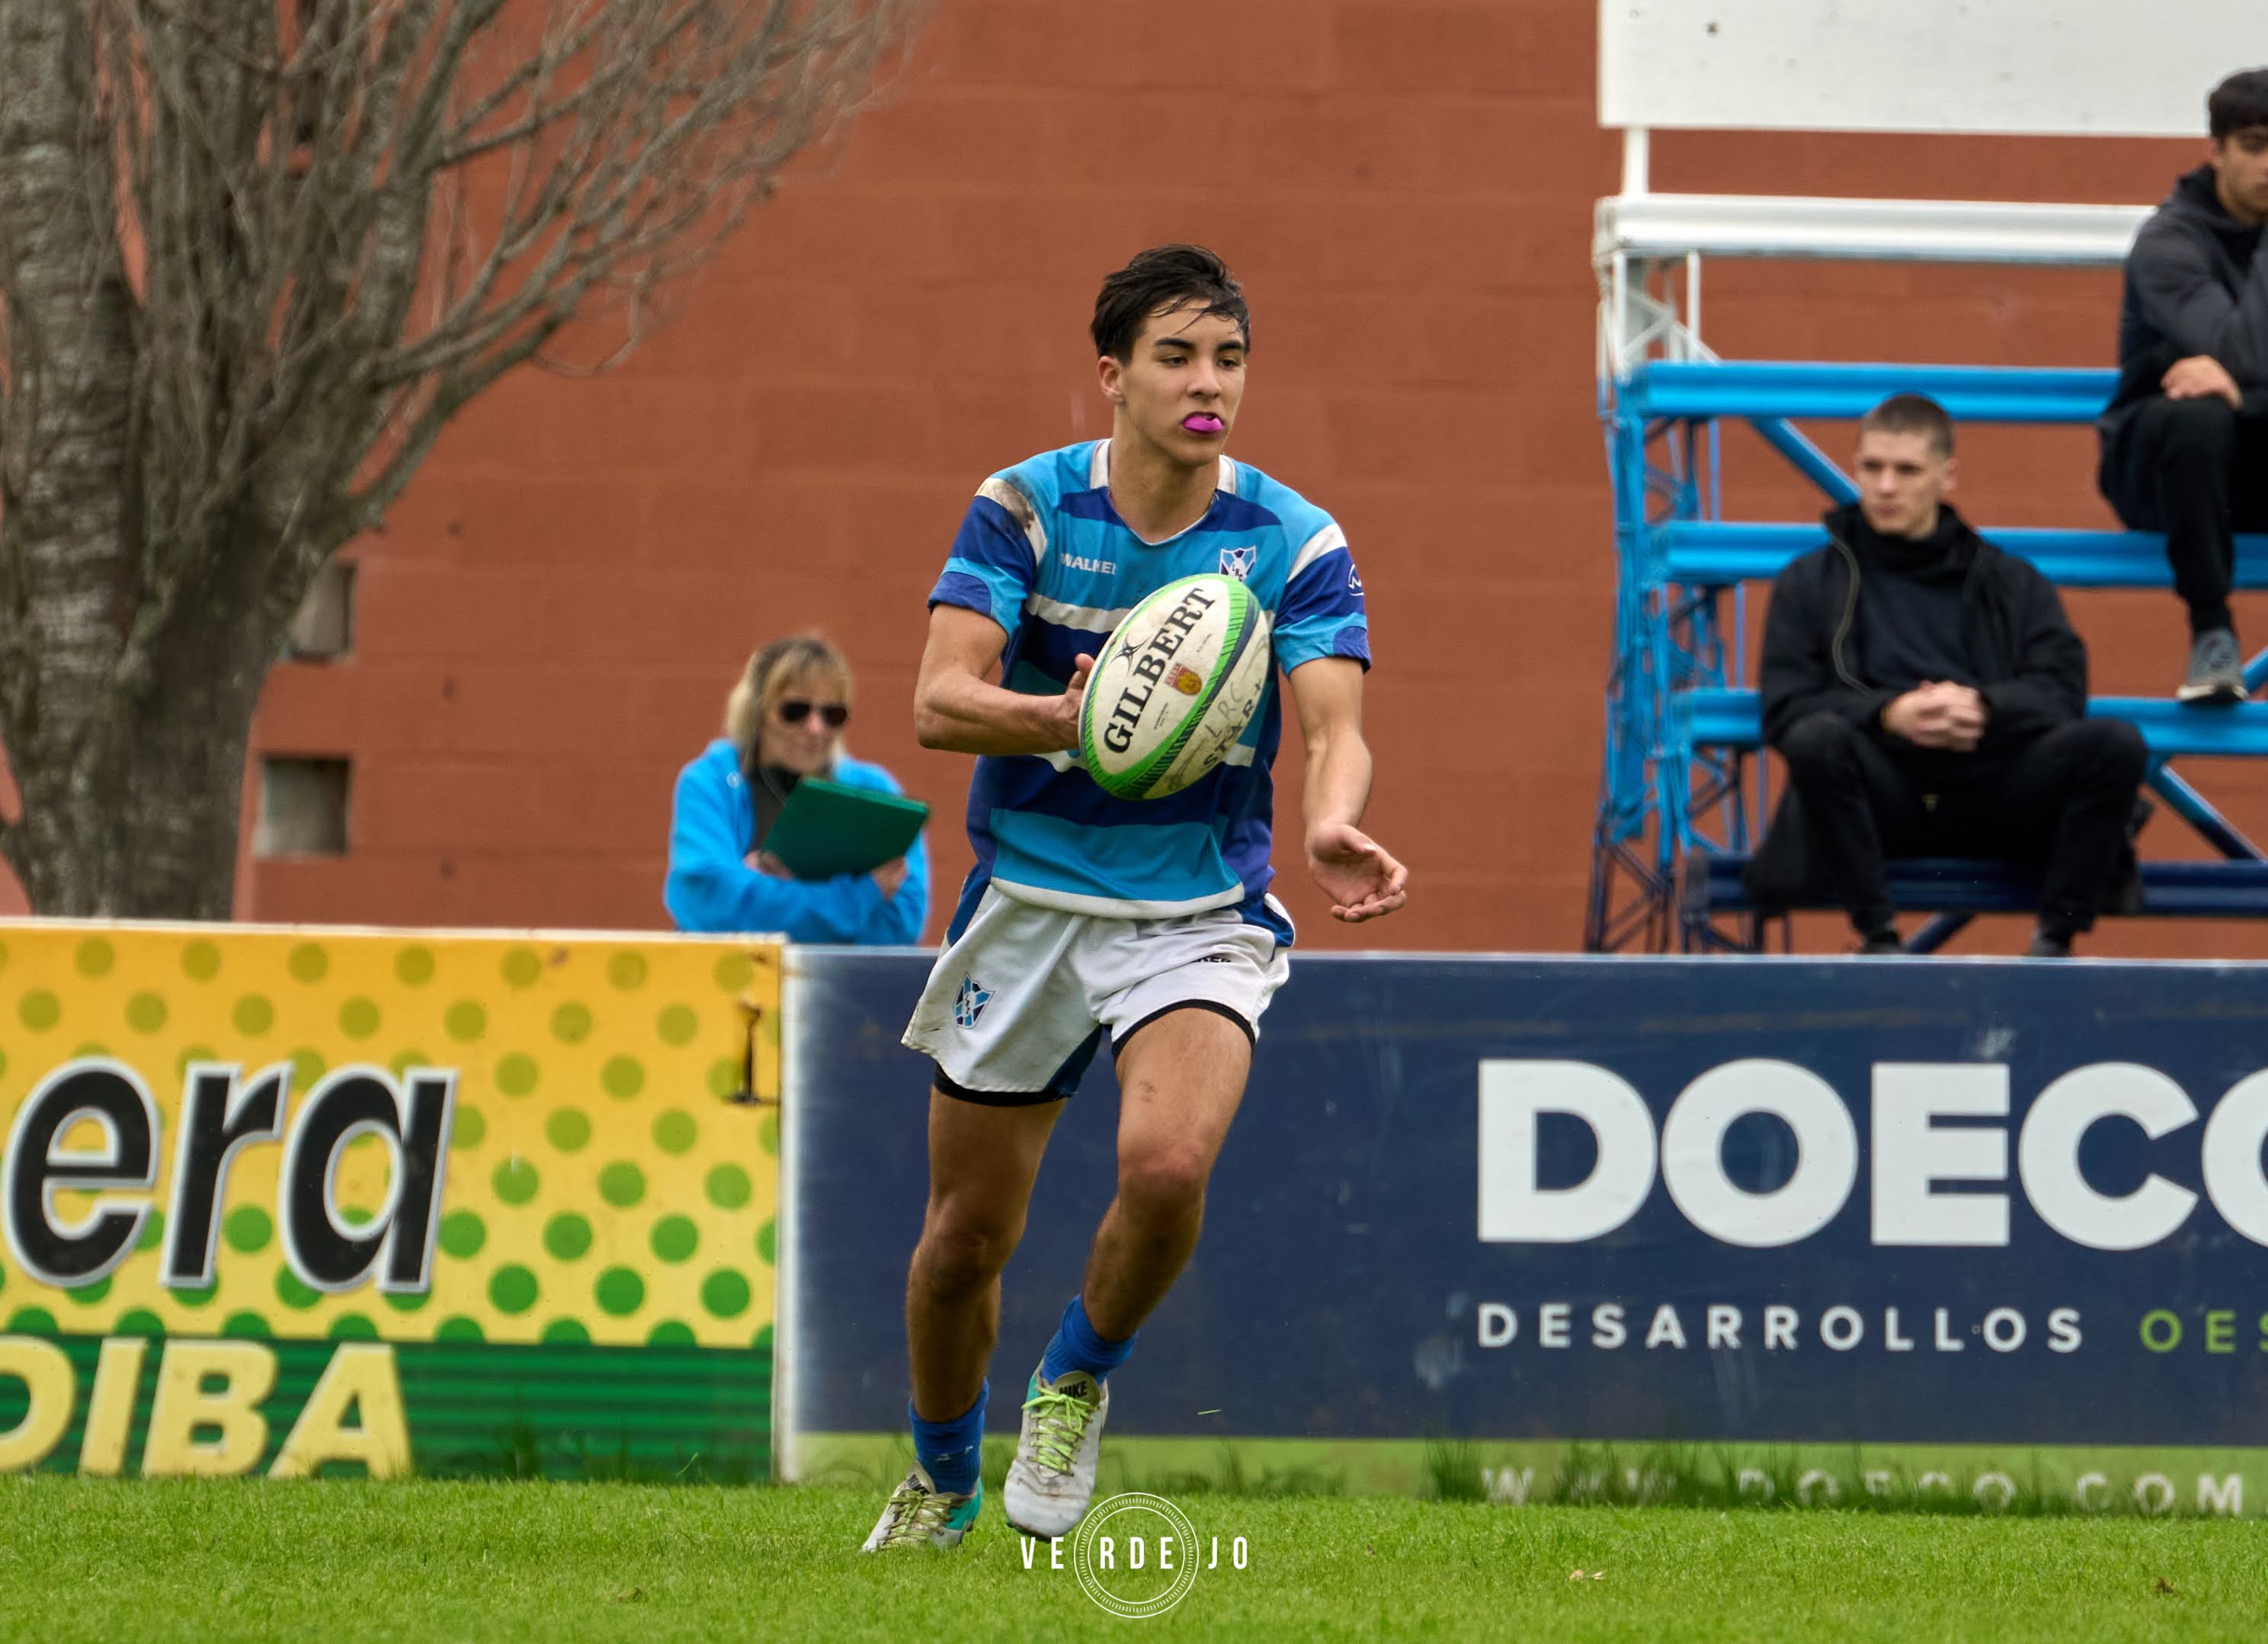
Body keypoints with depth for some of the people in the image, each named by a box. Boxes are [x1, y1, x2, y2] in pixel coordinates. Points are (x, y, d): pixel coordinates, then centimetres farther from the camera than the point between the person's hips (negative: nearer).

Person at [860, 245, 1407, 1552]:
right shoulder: (1025, 509, -7)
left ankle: (1079, 1383, 3)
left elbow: (1335, 726, -18)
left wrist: (1332, 826, -41)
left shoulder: (1296, 542, -7)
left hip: (1201, 916, -1)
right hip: (1029, 900, 1)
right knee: (967, 1234, 8)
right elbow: (940, 700, -17)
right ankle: (943, 1477, 36)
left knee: (1168, 1164, -28)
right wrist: (1068, 719, -38)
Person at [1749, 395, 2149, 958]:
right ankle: (1876, 937, -25)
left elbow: (2063, 689, 8)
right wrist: (1888, 713, -13)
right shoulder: (1810, 583, 20)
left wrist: (1984, 706, -14)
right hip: (1887, 794, -1)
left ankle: (2055, 937, -19)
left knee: (2117, 744, -26)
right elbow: (1784, 708, 6)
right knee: (1817, 741, -36)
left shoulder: (2010, 582, 24)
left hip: (1994, 789, 1)